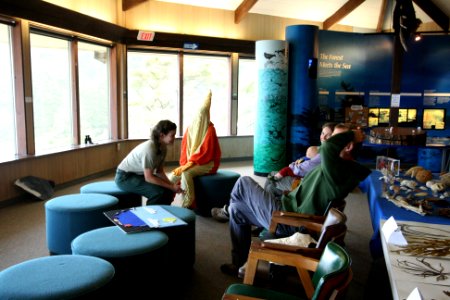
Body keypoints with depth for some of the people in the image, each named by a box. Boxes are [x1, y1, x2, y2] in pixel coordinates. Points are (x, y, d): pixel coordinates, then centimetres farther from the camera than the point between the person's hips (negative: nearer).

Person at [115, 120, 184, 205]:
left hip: (140, 175, 8)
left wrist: (172, 185, -14)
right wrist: (171, 186, -24)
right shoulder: (149, 148, -30)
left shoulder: (163, 148, -5)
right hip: (125, 177, -8)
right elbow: (148, 178, -27)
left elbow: (160, 171, 1)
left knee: (169, 190, -3)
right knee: (159, 192, -24)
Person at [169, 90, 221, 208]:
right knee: (173, 176, -15)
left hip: (207, 164, -6)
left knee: (186, 173, -32)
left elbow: (205, 152, -19)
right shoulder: (190, 129, 5)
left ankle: (188, 205, -24)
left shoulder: (209, 129, -13)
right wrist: (183, 165, -10)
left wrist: (188, 166, -23)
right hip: (191, 163, 6)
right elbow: (184, 149, 6)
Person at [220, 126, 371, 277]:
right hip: (291, 210, 10)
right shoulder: (342, 167, 6)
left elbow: (328, 147, -43)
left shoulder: (341, 171, -25)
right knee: (236, 210, 18)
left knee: (244, 182, 1)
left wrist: (352, 135, -27)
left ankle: (228, 209, 35)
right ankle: (239, 265, 24)